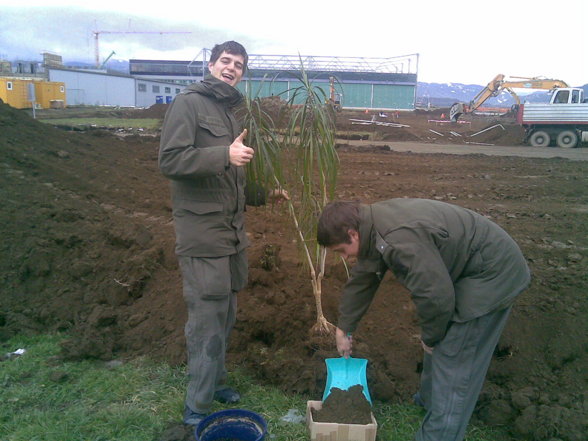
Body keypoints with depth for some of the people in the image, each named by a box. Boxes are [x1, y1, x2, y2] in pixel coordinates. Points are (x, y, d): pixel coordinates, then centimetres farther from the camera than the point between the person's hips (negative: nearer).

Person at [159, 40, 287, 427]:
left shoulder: (232, 112, 18)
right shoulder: (189, 102, -6)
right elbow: (170, 160, -18)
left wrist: (265, 193, 17)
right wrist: (225, 155, -27)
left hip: (233, 231, 8)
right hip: (202, 231, -8)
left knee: (225, 315, 16)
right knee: (207, 319, -3)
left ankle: (216, 383, 34)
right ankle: (197, 406, 13)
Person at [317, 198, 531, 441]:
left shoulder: (400, 240, -33)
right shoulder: (373, 227, -1)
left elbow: (436, 296, -29)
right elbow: (361, 279, 11)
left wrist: (430, 337, -8)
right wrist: (343, 328, 20)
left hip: (491, 276, -9)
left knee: (453, 362, -4)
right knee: (439, 344, 22)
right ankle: (430, 399, 43)